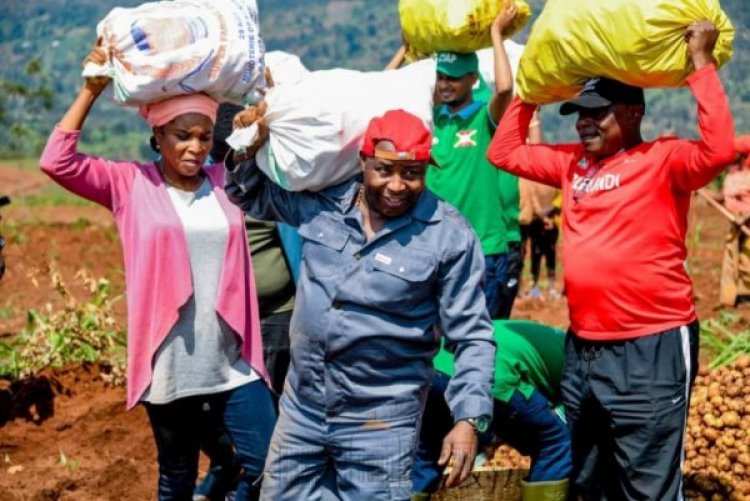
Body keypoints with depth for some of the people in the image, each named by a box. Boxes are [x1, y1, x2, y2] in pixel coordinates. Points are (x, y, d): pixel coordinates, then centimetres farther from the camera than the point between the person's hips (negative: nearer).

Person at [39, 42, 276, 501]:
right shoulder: (130, 184, -3)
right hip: (170, 371, -2)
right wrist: (91, 90, -13)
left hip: (235, 366, 2)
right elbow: (57, 162, -12)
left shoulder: (227, 181, 5)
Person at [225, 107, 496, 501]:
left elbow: (472, 338, -7)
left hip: (379, 424, -4)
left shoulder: (449, 236, -12)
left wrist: (469, 419, -14)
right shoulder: (323, 200, -1)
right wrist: (251, 149, -2)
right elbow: (252, 199, 18)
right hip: (301, 410, 5)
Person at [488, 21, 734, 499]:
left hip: (650, 349, -8)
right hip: (583, 348, 8)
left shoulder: (662, 160, -8)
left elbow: (719, 150, -26)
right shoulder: (573, 162, 11)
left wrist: (702, 63, -22)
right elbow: (505, 151, 20)